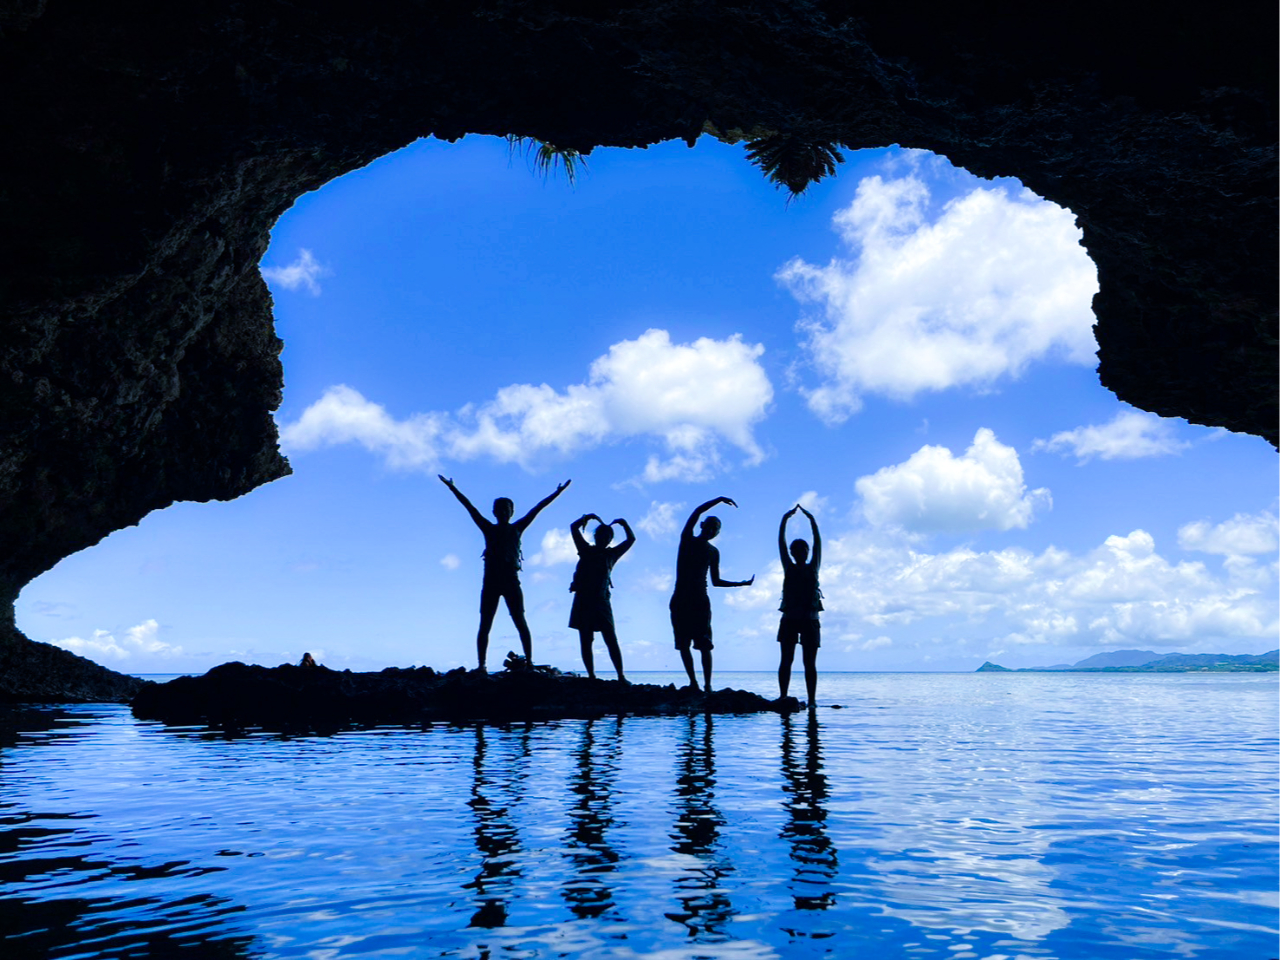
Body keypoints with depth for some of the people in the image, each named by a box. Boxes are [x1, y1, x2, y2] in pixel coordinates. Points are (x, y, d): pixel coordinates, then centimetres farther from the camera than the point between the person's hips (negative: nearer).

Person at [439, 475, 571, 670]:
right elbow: (469, 507, 6)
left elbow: (537, 509, 6)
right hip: (491, 581, 1)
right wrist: (453, 488, 4)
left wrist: (557, 493, 4)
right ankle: (481, 665, 2)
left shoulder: (516, 529, 9)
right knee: (484, 625, 0)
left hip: (511, 581, -1)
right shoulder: (488, 529, 9)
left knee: (520, 623, -4)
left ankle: (529, 662, -4)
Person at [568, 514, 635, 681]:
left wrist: (623, 523, 7)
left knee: (611, 640, -6)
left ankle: (621, 676, -7)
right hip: (583, 600, 0)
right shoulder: (586, 550, 10)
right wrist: (589, 517, 2)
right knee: (586, 641, 0)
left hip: (601, 601, 0)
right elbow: (574, 527, 6)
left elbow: (631, 539, 15)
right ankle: (591, 676, 4)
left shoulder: (611, 554, 14)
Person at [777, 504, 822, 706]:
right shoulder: (789, 568, 9)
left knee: (809, 662, -1)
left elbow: (818, 543, 3)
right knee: (786, 660, -1)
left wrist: (811, 519, 0)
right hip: (789, 620, 0)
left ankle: (812, 699, -1)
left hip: (810, 620, 0)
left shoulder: (813, 568, 8)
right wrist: (785, 519, 1)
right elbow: (781, 543, 4)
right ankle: (783, 697, -1)